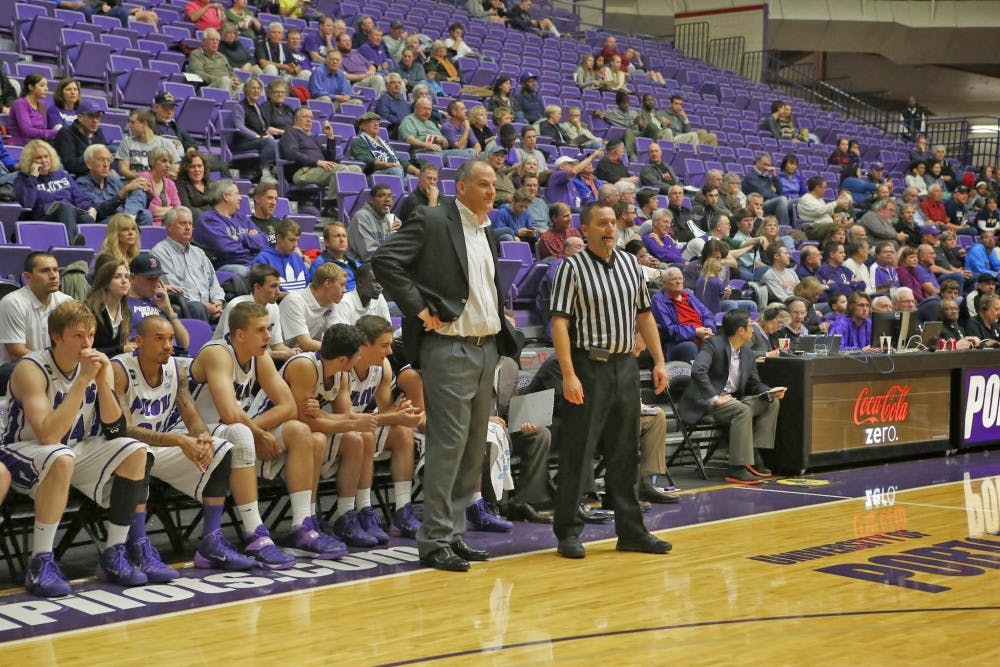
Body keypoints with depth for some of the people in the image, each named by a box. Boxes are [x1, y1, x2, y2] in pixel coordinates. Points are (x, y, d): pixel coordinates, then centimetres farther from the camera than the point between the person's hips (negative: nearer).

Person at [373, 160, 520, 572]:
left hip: (486, 348, 8)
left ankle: (454, 533, 18)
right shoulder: (432, 222, -6)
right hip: (449, 348, -8)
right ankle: (435, 541, 0)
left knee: (474, 448, 9)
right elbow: (384, 260, -16)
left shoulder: (487, 233, 18)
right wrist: (419, 309, -16)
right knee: (449, 444, -8)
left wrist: (501, 333, 13)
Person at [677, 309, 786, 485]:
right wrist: (715, 397, -31)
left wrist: (771, 392, -5)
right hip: (706, 401, -9)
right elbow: (697, 371, -28)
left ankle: (754, 455, -3)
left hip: (733, 399, 9)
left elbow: (754, 384, 16)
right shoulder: (713, 344, -13)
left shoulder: (747, 352, 11)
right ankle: (737, 469, -33)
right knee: (743, 410, -33)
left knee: (772, 403, 0)